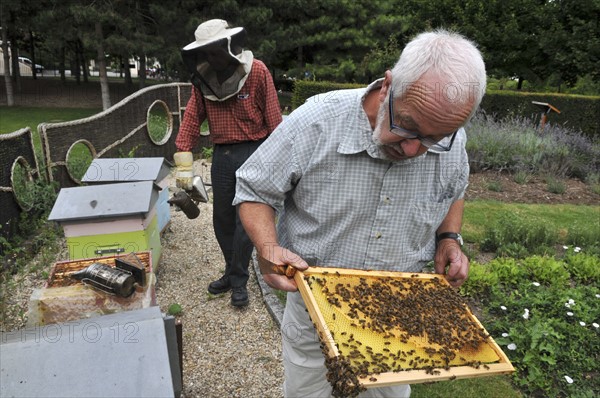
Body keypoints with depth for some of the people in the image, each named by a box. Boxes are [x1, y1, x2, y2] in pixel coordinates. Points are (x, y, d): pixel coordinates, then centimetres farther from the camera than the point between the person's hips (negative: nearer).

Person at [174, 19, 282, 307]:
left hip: (252, 153, -5)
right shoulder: (203, 78, 3)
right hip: (221, 154, 5)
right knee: (222, 219, 11)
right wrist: (184, 164, -5)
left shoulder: (257, 73, -10)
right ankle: (233, 272, 30)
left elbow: (273, 119, -10)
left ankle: (238, 280, 13)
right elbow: (192, 118, 0)